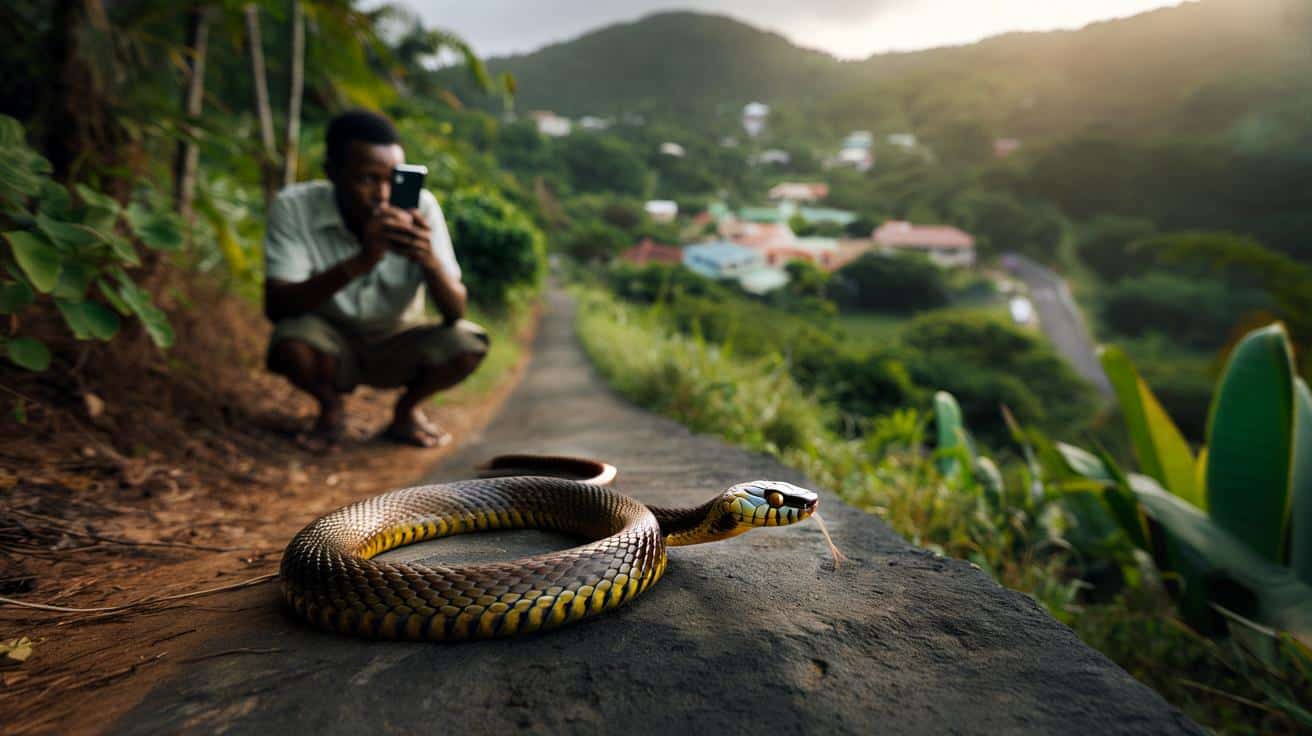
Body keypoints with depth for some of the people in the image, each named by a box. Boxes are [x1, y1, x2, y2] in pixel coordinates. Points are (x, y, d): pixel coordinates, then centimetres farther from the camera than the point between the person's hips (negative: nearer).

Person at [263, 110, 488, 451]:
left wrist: (429, 260, -44)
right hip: (330, 341, -1)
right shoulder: (294, 207, -20)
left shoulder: (421, 207, -19)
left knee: (467, 344, -26)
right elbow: (275, 307, -29)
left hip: (398, 344, 1)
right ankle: (331, 408, 3)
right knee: (290, 342, -33)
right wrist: (360, 262, -43)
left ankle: (406, 411, 6)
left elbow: (455, 313, -22)